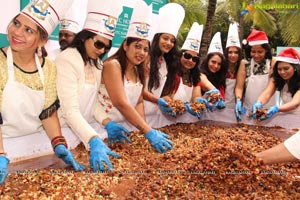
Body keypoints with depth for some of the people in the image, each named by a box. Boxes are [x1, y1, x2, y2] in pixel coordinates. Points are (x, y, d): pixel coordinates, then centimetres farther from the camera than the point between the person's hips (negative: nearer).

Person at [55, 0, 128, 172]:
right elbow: (70, 110, -25)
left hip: (85, 127, 6)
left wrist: (107, 123, -11)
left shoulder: (96, 64, 7)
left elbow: (92, 101, 5)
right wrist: (94, 141, -35)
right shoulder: (67, 59, -18)